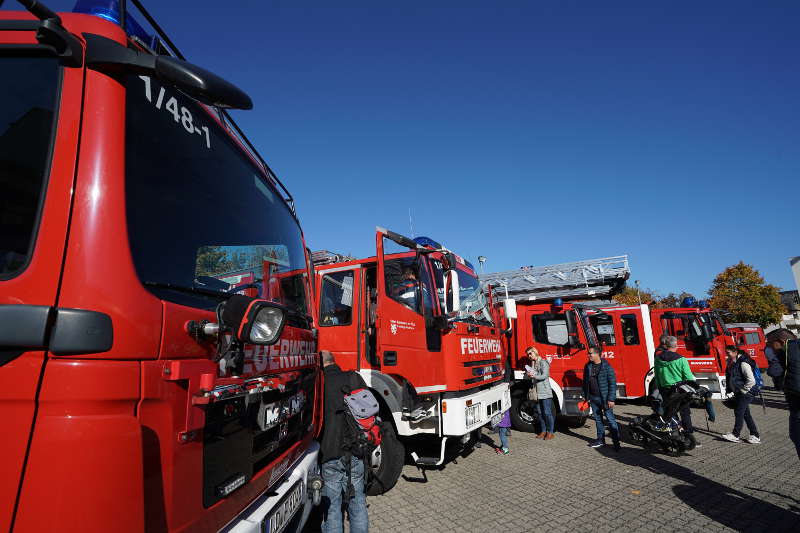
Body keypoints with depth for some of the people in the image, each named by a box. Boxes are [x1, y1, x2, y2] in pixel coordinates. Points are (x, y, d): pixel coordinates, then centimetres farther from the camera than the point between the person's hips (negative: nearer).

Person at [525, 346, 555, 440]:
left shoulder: (543, 362, -7)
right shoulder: (533, 363, 16)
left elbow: (545, 375, -16)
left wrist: (535, 376, -29)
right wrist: (529, 375, -7)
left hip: (545, 391, -7)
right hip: (537, 392, 7)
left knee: (547, 413, -3)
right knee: (540, 413, 11)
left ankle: (550, 432, 8)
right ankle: (543, 431, 21)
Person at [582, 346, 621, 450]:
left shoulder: (606, 366, -11)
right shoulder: (588, 366, 6)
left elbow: (612, 383, -13)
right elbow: (585, 382, 13)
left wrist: (611, 399, -16)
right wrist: (586, 397, 12)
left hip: (605, 398, -6)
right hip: (593, 398, 6)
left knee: (611, 419, -1)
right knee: (598, 419, 14)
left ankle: (616, 442, 8)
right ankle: (601, 439, 25)